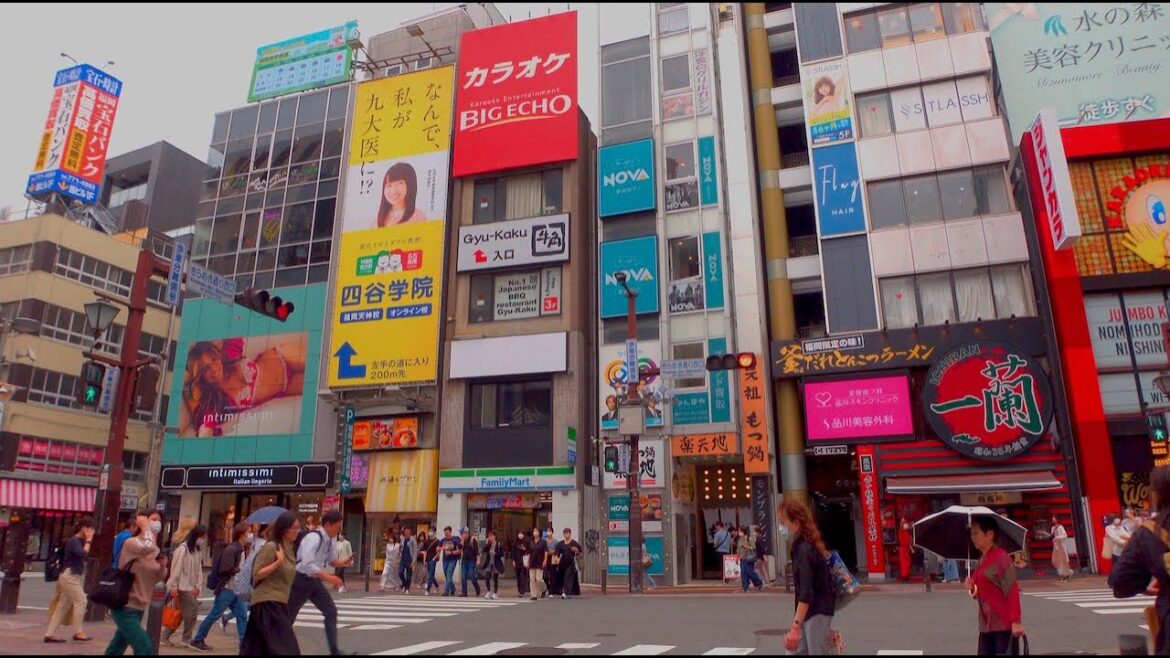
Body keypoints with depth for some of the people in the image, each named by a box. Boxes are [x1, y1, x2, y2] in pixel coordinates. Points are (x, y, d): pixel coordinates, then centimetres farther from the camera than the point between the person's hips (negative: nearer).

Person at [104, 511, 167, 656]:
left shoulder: (153, 550, 9)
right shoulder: (130, 543, -15)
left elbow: (156, 579, 14)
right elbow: (148, 547, -39)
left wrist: (162, 566, -7)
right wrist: (145, 528, -21)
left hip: (138, 607, 8)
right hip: (125, 607, -8)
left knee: (116, 649, 19)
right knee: (146, 649, -16)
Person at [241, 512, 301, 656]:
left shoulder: (288, 548, 12)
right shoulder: (270, 547, -14)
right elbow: (256, 575, -18)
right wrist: (278, 562, -23)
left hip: (279, 604, 8)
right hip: (267, 603, -8)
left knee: (257, 648, 13)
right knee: (284, 648, -10)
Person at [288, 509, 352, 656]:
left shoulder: (331, 540, 0)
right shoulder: (314, 538, -26)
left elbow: (332, 561, 14)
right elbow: (307, 564, -34)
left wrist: (344, 562, -8)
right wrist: (328, 577, -36)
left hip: (315, 581, 8)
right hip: (301, 581, -8)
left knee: (331, 612, 0)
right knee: (288, 617, 7)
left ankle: (334, 651, 5)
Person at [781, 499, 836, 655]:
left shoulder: (804, 549, -22)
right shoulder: (803, 545, 8)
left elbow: (806, 592, -29)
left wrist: (795, 626, -34)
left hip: (817, 612, -10)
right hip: (810, 612, 10)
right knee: (798, 652, 13)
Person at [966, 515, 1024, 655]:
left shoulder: (1001, 557, -12)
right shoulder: (982, 560, 13)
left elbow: (1012, 592, -16)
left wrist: (1015, 621, -19)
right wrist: (972, 588, 1)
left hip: (1003, 624, -8)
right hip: (986, 624, 8)